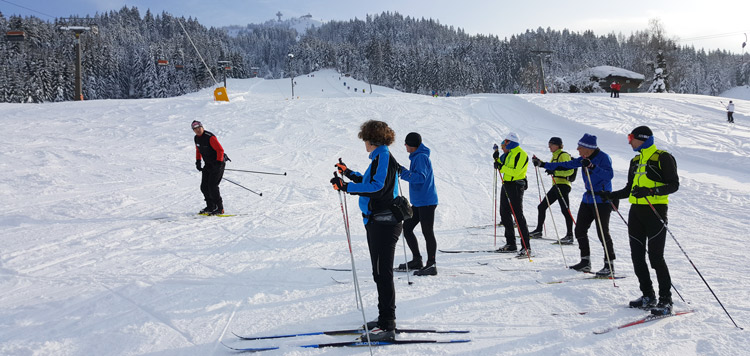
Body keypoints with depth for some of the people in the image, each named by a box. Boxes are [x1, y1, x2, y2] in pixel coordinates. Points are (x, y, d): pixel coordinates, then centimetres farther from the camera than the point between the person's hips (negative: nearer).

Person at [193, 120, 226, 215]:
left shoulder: (210, 137, -20)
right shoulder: (196, 138, 6)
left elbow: (220, 150, -22)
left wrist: (218, 163, -25)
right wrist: (198, 162, 14)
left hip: (218, 163, -8)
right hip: (208, 165, 8)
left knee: (212, 186, -16)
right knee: (204, 187, 5)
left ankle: (220, 209, -8)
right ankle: (210, 207, 19)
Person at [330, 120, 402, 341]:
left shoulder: (384, 157, -13)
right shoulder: (380, 157, 15)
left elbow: (377, 187, -25)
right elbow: (369, 182, 24)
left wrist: (346, 187, -25)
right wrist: (349, 174, 34)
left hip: (383, 223, -10)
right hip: (377, 223, 10)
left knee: (383, 274, -8)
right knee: (380, 273, 15)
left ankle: (387, 327, -6)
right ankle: (385, 321, 24)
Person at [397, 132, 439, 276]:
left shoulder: (421, 157, -15)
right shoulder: (417, 156, 16)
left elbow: (421, 177, -25)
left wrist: (403, 172, -25)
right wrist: (403, 171, 15)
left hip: (426, 202, -11)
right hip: (418, 202, 11)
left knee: (427, 232, -6)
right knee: (406, 227, 12)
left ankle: (431, 265, 0)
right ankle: (416, 260, 20)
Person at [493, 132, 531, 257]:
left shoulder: (521, 155, -12)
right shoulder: (508, 154, 16)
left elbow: (516, 171, -23)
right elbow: (503, 167, 21)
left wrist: (502, 167, -24)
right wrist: (497, 159, 9)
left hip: (516, 186, -10)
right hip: (506, 185, 10)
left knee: (518, 216, -12)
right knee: (504, 214, 12)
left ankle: (526, 247, -10)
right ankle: (510, 244, 21)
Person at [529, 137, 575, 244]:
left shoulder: (564, 155, -9)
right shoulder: (555, 156, 18)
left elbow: (570, 170, -21)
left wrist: (555, 171, -30)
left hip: (563, 185, -10)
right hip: (556, 186, 10)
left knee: (565, 210, -11)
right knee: (542, 207, 12)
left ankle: (570, 236, -10)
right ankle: (538, 230, 21)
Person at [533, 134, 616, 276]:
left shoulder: (603, 157, -14)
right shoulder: (584, 159, 9)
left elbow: (609, 175, -29)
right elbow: (566, 165, 15)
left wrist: (592, 167, -38)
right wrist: (543, 165, 15)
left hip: (602, 200, -8)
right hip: (588, 199, 8)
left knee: (603, 233, -9)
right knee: (579, 230, 8)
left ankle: (610, 265, -2)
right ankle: (585, 262, 18)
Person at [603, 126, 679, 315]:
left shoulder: (663, 158, -5)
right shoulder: (635, 161, 18)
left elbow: (674, 185, -12)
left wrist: (651, 191, -27)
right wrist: (612, 196, 8)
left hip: (656, 211, -7)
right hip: (636, 211, 7)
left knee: (655, 257, -9)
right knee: (637, 256, 5)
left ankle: (666, 301, -1)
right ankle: (648, 296, 16)